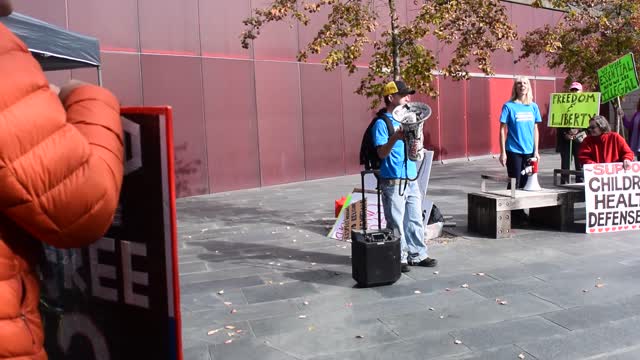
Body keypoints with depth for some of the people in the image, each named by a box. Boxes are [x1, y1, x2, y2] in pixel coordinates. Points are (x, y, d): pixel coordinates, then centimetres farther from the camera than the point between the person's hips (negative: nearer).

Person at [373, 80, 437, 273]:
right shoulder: (381, 123, -9)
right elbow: (382, 153, -16)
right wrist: (395, 138, -30)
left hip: (411, 179, 7)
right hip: (393, 182, -7)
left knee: (415, 220, 14)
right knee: (396, 222, 2)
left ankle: (418, 254, 26)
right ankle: (398, 259, 14)